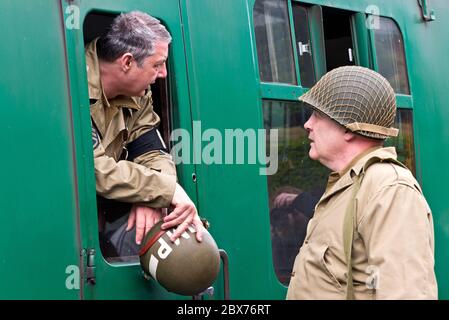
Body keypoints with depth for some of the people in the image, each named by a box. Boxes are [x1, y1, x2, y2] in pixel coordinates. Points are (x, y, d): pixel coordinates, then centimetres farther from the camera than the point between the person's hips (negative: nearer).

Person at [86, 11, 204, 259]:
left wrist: (152, 199, -20)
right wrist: (168, 189, -26)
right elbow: (95, 171, -29)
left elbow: (155, 156, 2)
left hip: (103, 210, 7)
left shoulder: (137, 98, 4)